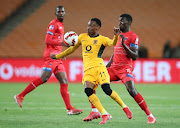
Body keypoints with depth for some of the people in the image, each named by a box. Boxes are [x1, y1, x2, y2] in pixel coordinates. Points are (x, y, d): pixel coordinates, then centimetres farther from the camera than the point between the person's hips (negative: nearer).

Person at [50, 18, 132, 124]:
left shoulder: (102, 39, 6)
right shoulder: (83, 37, 20)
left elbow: (112, 43, -13)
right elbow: (73, 48, 31)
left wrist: (116, 36, -35)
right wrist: (57, 56, 35)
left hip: (98, 67, -4)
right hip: (87, 70, 4)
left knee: (107, 89, -19)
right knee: (88, 90, -20)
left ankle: (125, 108, 2)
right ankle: (105, 115, -17)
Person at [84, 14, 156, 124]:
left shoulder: (133, 37, -5)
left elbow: (135, 56, -12)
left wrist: (124, 45, -24)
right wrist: (109, 64, 16)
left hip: (125, 68, -8)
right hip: (114, 68, 8)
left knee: (132, 91, -27)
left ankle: (150, 116, -18)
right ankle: (95, 112, 5)